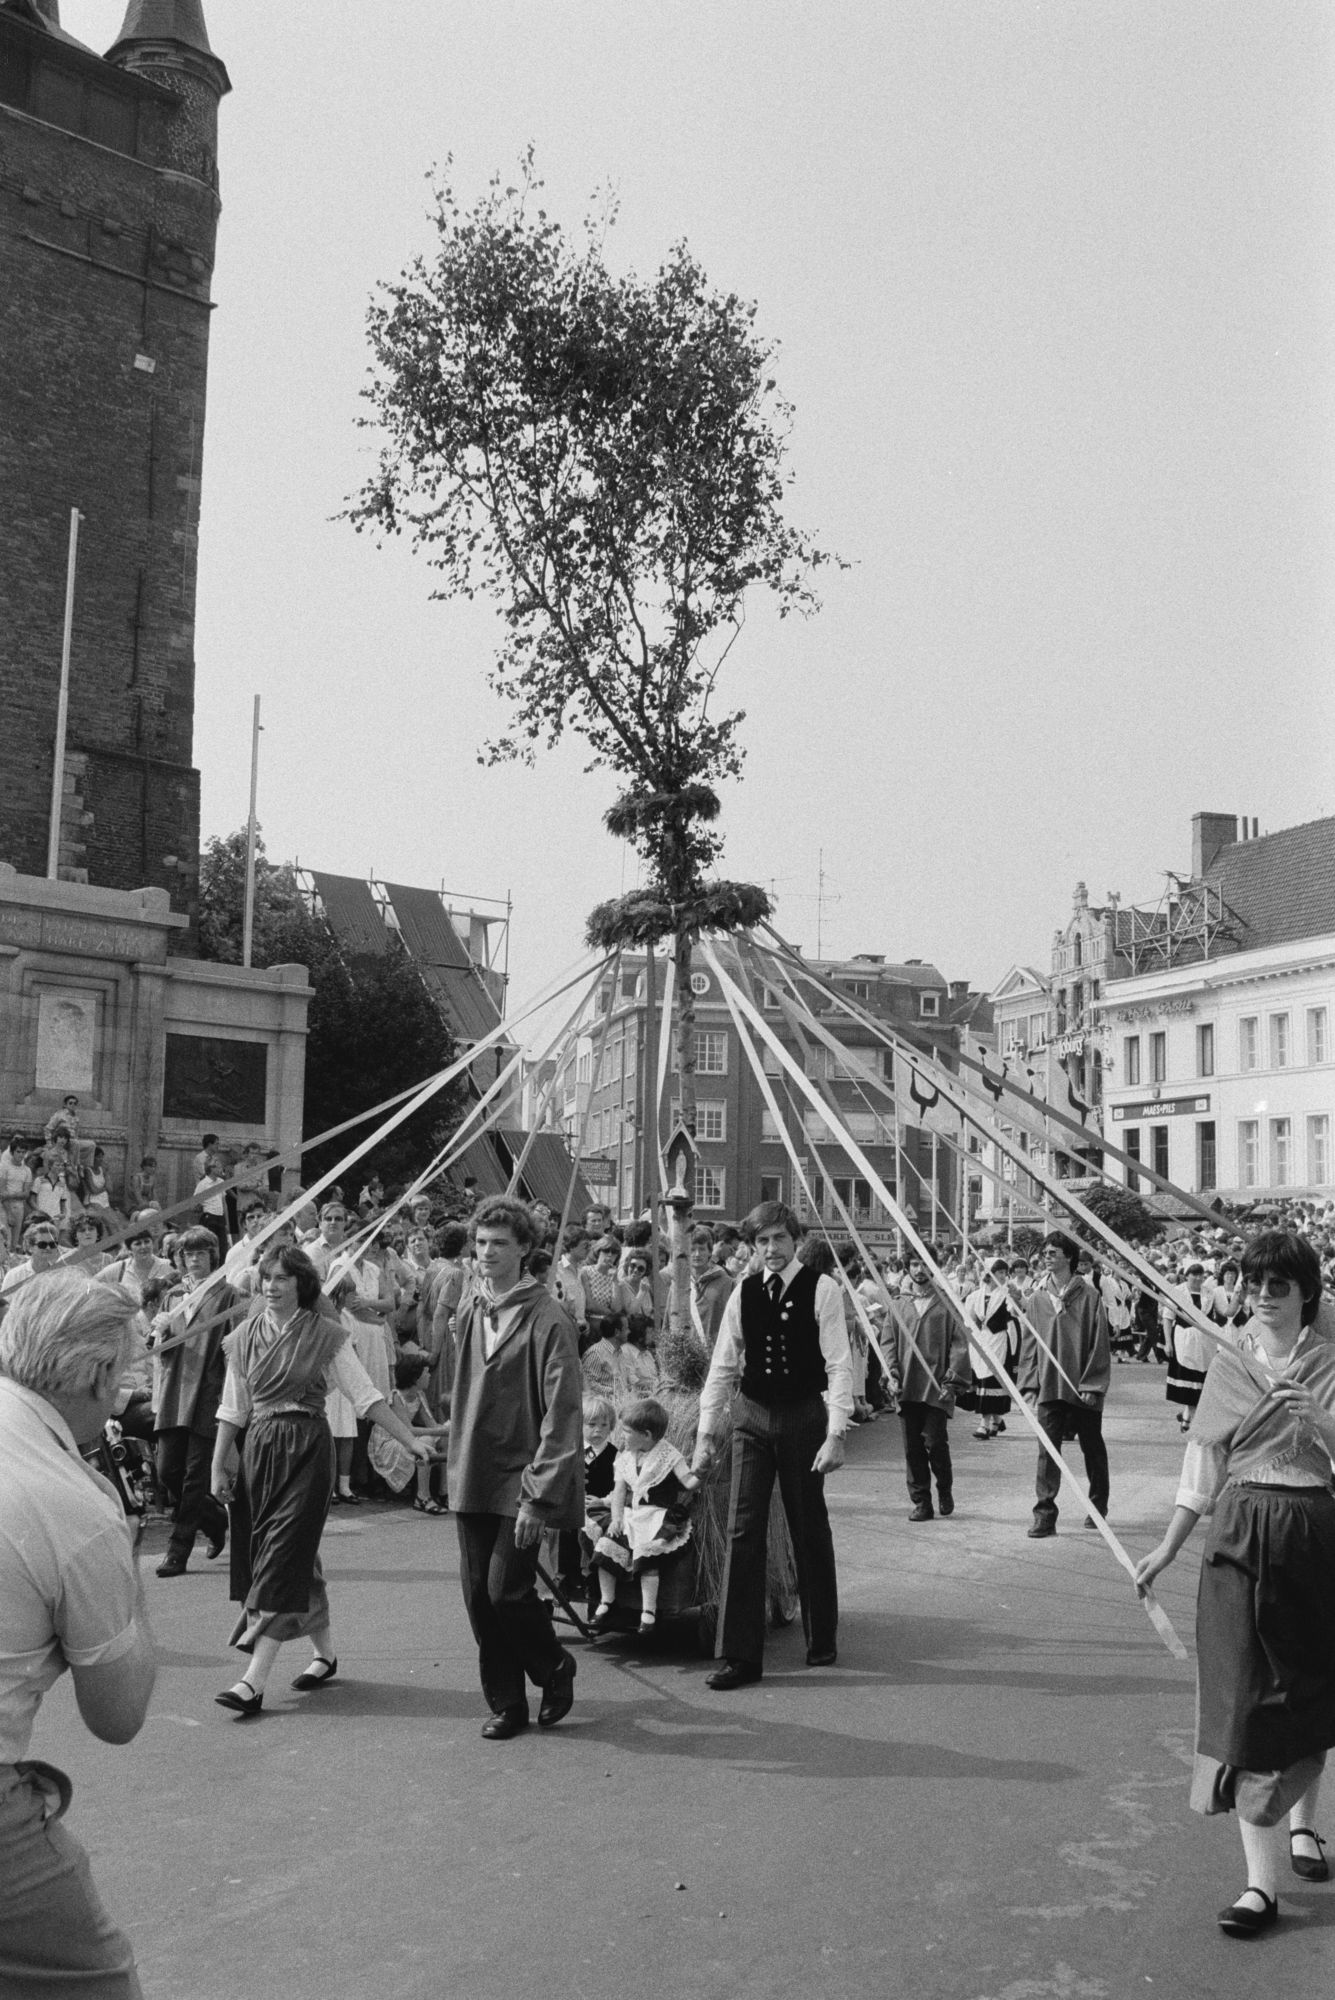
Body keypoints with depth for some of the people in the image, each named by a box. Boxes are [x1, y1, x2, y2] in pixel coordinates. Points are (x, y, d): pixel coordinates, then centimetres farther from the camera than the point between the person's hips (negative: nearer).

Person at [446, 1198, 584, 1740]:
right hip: (472, 1482, 6)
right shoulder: (470, 1313, 9)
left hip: (520, 1482, -6)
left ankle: (555, 1670, 20)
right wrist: (458, 1466, 13)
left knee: (507, 1589, -8)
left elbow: (561, 1415, -15)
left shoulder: (547, 1320, -13)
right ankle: (506, 1705, 21)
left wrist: (538, 1496, -19)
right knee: (478, 1593, 6)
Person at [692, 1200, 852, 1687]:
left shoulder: (821, 1289, -8)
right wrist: (706, 1433, 1)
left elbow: (839, 1365, -11)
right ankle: (739, 1654, 3)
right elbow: (722, 1366, 6)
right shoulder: (744, 1293, 3)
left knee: (810, 1531, 10)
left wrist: (835, 1434, -17)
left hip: (804, 1414, -3)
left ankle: (822, 1641, 28)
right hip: (752, 1415, 3)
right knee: (742, 1530, -2)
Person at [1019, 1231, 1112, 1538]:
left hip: (1083, 1388, -2)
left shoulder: (1088, 1296, -6)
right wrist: (1028, 1383, 2)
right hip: (1048, 1387, 2)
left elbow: (1099, 1343, -6)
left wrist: (1092, 1384, -11)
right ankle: (1044, 1515, -4)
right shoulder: (1038, 1298, 5)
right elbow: (1029, 1343, 8)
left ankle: (1098, 1505, 33)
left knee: (1093, 1448, 14)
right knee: (1047, 1451, -4)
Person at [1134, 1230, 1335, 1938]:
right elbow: (1204, 1461, 6)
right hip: (1239, 1533, 1)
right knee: (1244, 1694, -2)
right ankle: (1262, 1881, 4)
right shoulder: (1229, 1361, 3)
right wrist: (1168, 1547, 6)